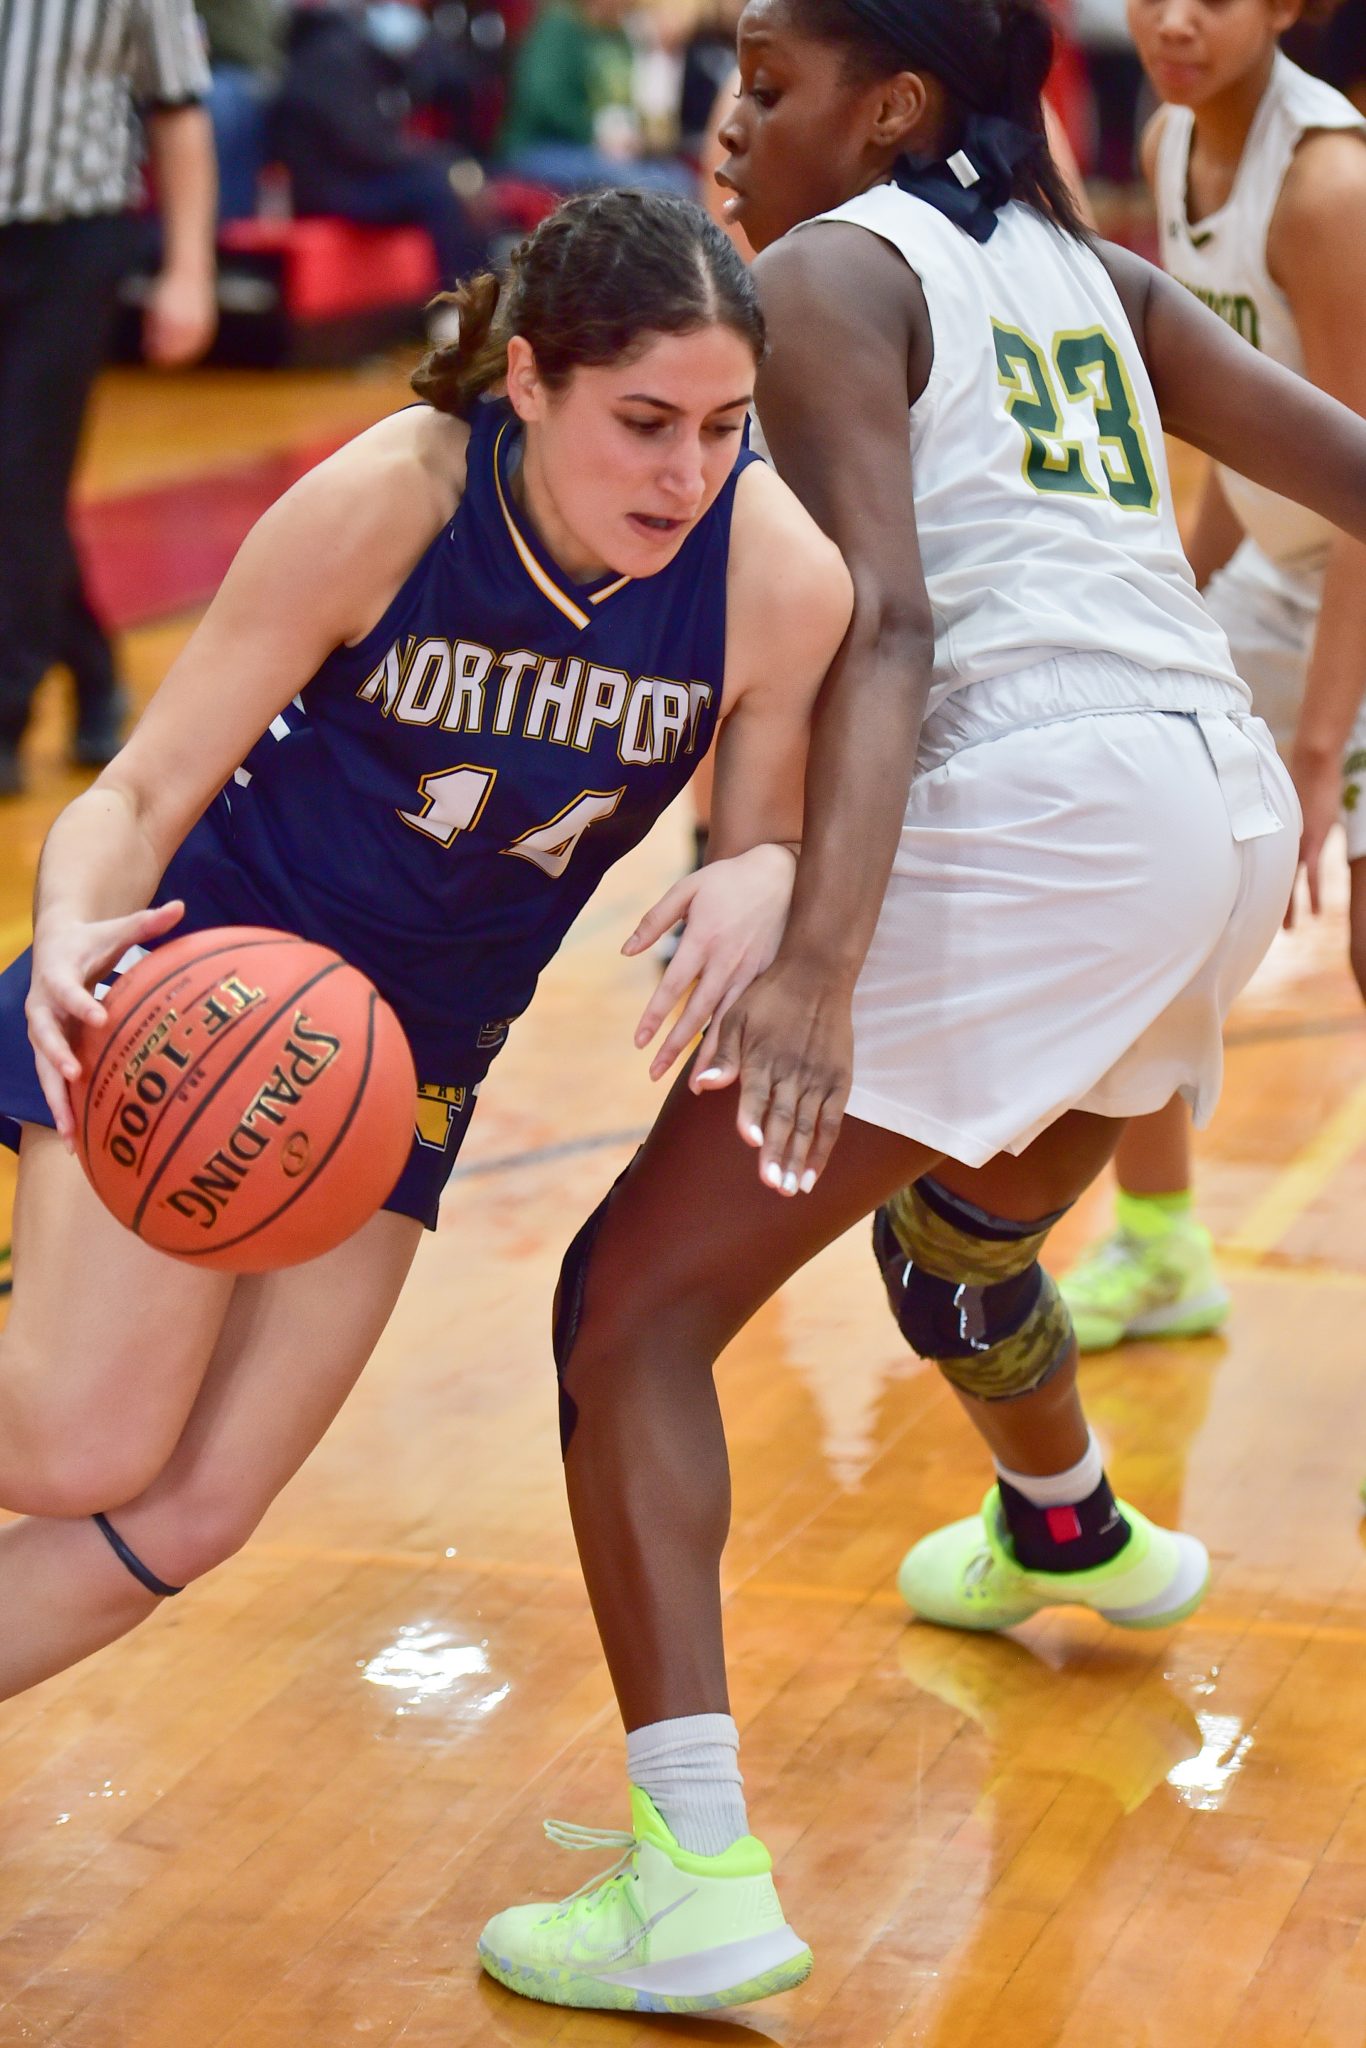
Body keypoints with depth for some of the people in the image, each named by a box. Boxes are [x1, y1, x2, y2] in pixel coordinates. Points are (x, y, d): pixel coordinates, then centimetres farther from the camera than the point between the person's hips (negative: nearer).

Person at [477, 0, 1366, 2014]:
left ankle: (696, 1884, -17)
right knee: (961, 1224, 37)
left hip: (1032, 812, -8)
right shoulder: (1088, 272, 22)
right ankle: (1071, 1536, 65)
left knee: (634, 1302, -6)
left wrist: (819, 960, -26)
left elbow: (881, 623, -15)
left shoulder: (835, 270, 1)